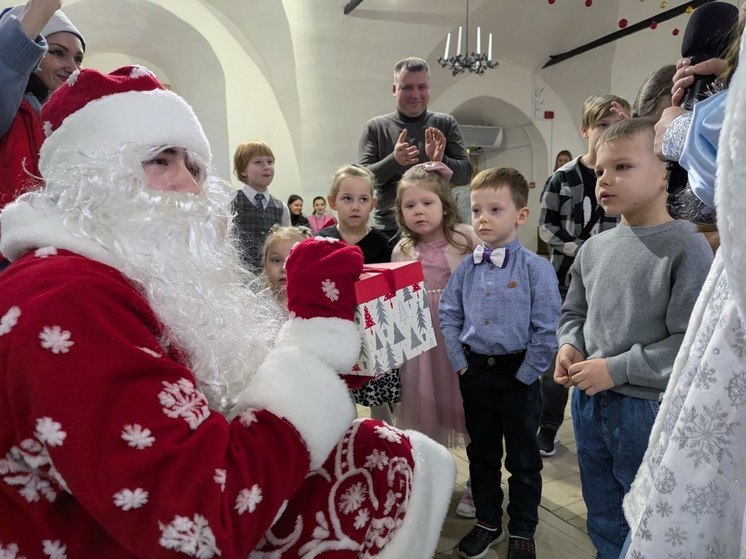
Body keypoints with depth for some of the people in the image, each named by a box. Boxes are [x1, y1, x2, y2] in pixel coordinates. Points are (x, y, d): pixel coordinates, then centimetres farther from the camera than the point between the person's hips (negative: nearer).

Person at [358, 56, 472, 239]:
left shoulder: (445, 124, 7)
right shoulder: (375, 127, 5)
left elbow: (465, 174, 3)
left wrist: (441, 161, -18)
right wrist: (393, 160, -20)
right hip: (389, 229, -1)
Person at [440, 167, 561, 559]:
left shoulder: (536, 269, -12)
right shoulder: (466, 268, 0)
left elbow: (546, 329, -13)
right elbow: (448, 315, 5)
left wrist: (525, 375, -12)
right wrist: (460, 363, -1)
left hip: (517, 373, -4)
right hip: (474, 371, 4)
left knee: (522, 459, 12)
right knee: (481, 453, 18)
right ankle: (488, 522, 37)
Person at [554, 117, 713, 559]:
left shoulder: (687, 248, -15)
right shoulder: (594, 248, 2)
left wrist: (618, 369, -21)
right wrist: (569, 347, -5)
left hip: (648, 409, -5)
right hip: (589, 402, 6)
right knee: (603, 518, 24)